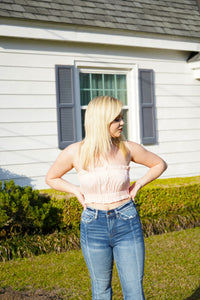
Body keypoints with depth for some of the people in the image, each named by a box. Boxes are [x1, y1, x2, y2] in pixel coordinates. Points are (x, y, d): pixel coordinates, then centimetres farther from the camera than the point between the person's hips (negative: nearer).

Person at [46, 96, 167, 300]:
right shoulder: (75, 153, -8)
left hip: (127, 224, 1)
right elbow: (51, 178, 10)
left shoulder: (127, 149, -4)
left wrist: (138, 184, 0)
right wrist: (77, 191, -2)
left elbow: (160, 164, 12)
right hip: (93, 226, 0)